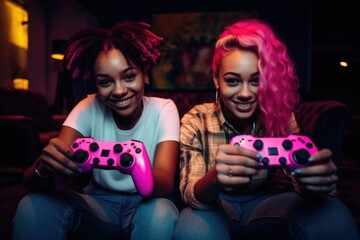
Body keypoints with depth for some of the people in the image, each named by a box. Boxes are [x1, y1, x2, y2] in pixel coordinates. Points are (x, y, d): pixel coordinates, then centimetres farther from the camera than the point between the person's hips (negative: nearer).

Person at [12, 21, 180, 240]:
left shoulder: (163, 110, -15)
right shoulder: (88, 108, -12)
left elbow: (166, 184, -28)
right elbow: (30, 183, -19)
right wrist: (44, 167, -43)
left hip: (145, 206, 0)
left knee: (161, 213, -34)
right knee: (33, 205, -24)